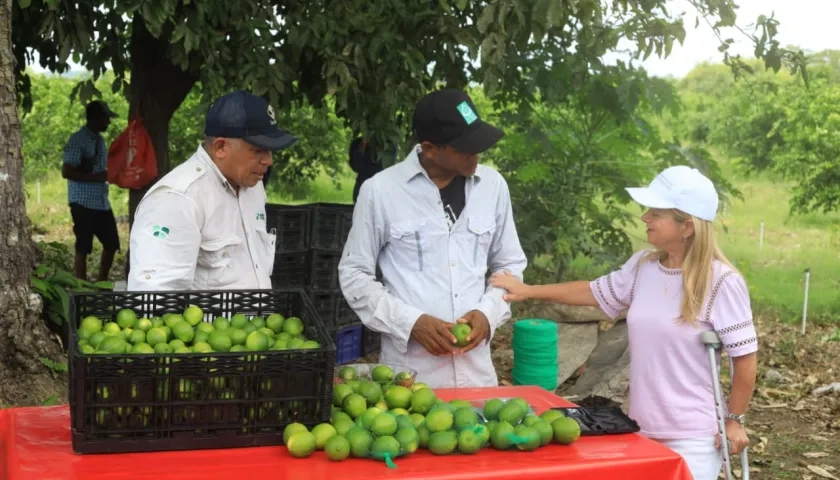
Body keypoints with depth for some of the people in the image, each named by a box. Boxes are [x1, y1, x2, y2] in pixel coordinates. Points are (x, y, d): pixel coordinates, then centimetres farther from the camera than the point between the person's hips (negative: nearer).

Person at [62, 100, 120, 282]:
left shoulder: (100, 139, 15)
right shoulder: (77, 139, -11)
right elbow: (66, 172, -17)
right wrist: (95, 177, -19)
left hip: (102, 202, 8)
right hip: (83, 202, -8)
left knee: (112, 243, 11)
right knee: (83, 247, -1)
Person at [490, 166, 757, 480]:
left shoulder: (720, 281, -15)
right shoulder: (642, 266, 2)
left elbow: (744, 357, -10)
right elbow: (594, 292, 17)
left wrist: (734, 420, -5)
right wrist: (529, 291, 16)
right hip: (642, 429, 6)